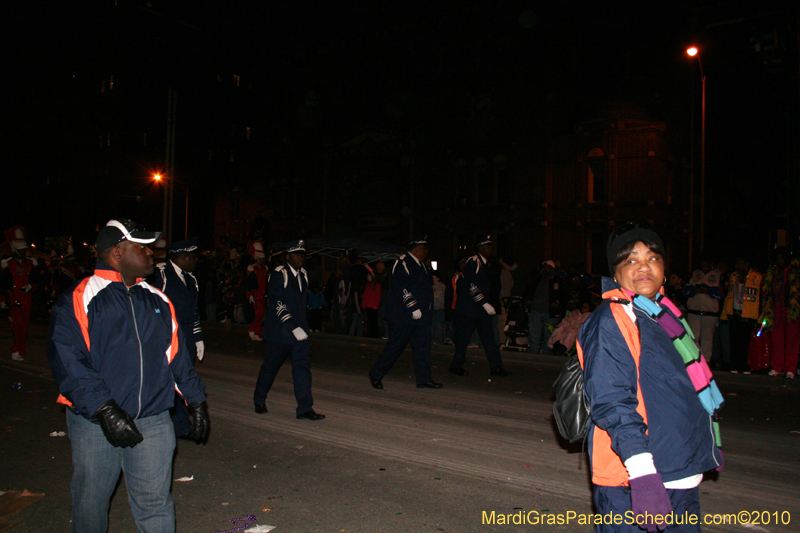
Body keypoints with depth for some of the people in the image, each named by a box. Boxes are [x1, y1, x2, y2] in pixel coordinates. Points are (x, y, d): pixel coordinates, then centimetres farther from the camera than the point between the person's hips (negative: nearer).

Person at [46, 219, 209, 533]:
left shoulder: (158, 301, 10)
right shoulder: (79, 299, -5)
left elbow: (177, 354, 16)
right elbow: (66, 359, -15)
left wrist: (196, 401, 14)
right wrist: (103, 408, -22)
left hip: (152, 421, 3)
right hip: (94, 423, -3)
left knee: (155, 502, 5)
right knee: (90, 503, 15)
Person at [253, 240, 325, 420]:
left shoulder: (303, 274, 10)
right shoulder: (278, 275, -12)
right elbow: (278, 305, -19)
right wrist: (293, 328, -24)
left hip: (300, 329, 5)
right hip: (280, 330, -5)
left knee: (303, 367, -2)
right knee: (270, 366, 10)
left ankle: (305, 408, 0)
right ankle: (259, 400, 31)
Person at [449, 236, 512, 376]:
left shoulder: (486, 264, 17)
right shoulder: (473, 262, -10)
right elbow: (471, 285, -18)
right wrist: (485, 303, -19)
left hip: (482, 307, 8)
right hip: (469, 307, -8)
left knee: (489, 337, 5)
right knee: (463, 336, 0)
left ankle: (496, 366, 7)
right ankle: (456, 365, 12)